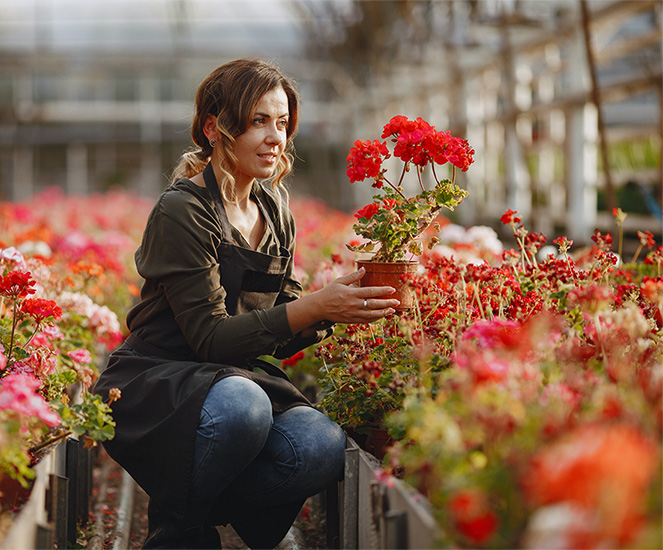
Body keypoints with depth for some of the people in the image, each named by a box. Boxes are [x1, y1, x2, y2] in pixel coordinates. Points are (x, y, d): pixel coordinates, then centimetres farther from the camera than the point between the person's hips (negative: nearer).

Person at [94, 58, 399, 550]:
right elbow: (210, 337, -19)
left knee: (324, 447, -24)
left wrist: (339, 309, -10)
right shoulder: (183, 210, -13)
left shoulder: (273, 208, 10)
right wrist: (315, 306, -27)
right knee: (240, 405, -39)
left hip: (240, 376, 6)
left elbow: (282, 335, 10)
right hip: (155, 379, -6)